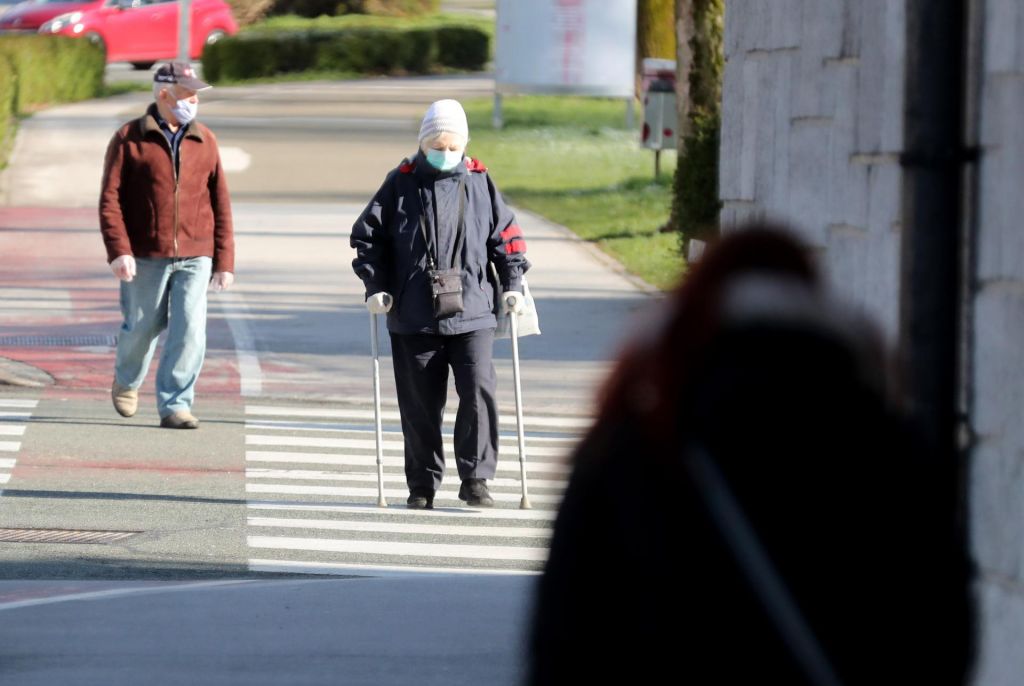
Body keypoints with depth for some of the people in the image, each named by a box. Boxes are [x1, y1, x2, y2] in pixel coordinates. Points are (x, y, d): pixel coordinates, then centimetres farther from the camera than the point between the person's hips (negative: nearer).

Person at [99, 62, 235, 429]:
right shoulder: (129, 139, -1)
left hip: (195, 258, 2)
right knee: (142, 327, 9)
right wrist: (119, 251, -15)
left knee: (190, 331, -9)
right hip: (146, 257, -2)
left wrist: (225, 260, 5)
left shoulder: (205, 141, 9)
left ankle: (175, 405, -3)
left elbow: (220, 205, 10)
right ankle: (126, 381, 38)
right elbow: (110, 200, -5)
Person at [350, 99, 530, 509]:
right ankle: (422, 486, 14)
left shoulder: (479, 183, 6)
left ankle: (475, 479, -3)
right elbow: (367, 234, 7)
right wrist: (375, 286, -2)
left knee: (479, 391, -13)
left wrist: (513, 284, 5)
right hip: (413, 317, 0)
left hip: (472, 313, 0)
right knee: (420, 404, 4)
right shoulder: (401, 184, 3)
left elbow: (507, 235, 13)